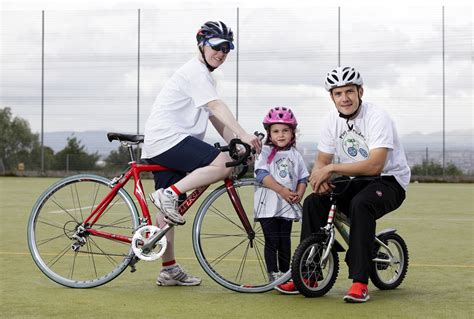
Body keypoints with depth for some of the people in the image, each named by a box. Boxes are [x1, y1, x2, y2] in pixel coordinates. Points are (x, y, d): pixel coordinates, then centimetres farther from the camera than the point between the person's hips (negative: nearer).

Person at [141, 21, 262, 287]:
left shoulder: (205, 76, 25)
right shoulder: (195, 71, -8)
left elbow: (215, 118, 17)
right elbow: (217, 107, -23)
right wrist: (243, 135, -33)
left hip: (158, 147, 11)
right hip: (168, 138, -11)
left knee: (169, 206, 12)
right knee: (223, 164, -23)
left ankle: (169, 270, 18)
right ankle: (169, 194, -19)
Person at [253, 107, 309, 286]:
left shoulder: (295, 155, 10)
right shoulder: (265, 152, -2)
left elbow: (303, 178, 12)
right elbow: (262, 175, -12)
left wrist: (298, 194, -7)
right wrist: (282, 190, -19)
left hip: (288, 206, 3)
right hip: (268, 205, -3)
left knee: (285, 242, 8)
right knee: (272, 241, -3)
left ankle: (285, 273, 17)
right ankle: (273, 274, 6)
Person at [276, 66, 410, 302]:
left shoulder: (377, 118, -20)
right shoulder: (332, 121, 1)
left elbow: (374, 166, -30)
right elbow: (321, 161, 3)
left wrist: (331, 168, -29)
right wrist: (320, 177, -22)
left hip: (390, 180, -6)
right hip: (356, 182, 6)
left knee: (360, 203, -37)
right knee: (312, 202, -15)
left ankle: (360, 282, -33)